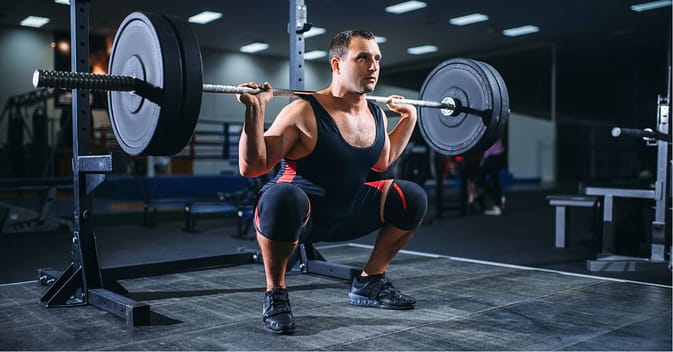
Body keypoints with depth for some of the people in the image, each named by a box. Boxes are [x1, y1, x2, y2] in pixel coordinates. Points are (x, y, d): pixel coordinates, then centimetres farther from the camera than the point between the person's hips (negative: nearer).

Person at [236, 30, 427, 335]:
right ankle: (275, 294, -15)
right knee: (282, 198, -41)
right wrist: (255, 111, -31)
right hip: (296, 211, -7)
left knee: (412, 198, 0)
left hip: (344, 215, 7)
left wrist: (409, 117, 20)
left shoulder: (377, 115, 0)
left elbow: (382, 162, 22)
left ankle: (368, 283, 14)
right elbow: (251, 168, -21)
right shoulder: (304, 112, -21)